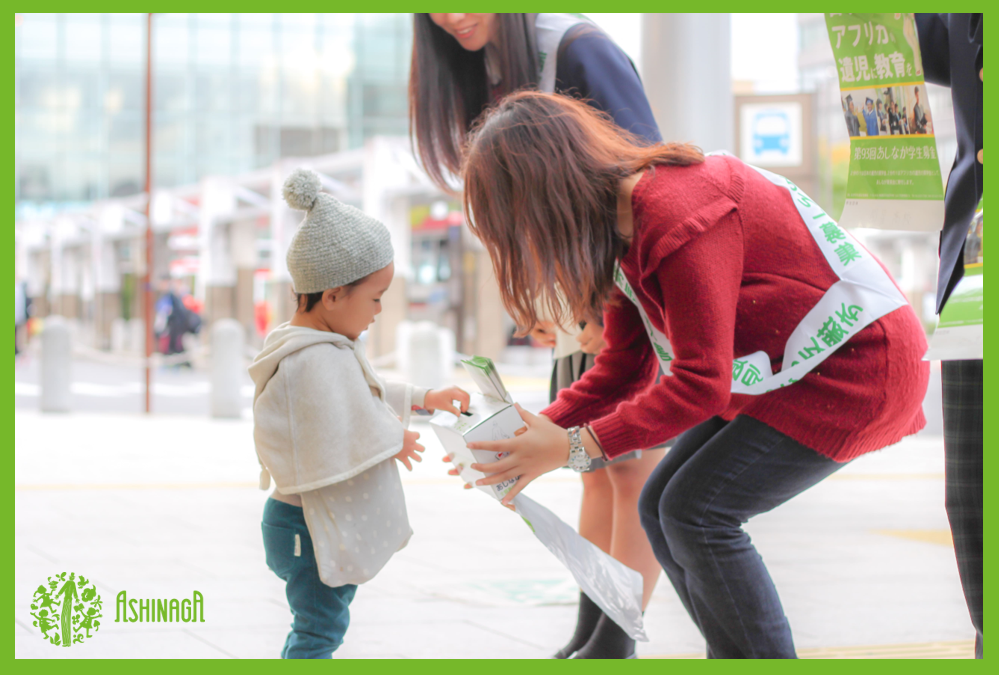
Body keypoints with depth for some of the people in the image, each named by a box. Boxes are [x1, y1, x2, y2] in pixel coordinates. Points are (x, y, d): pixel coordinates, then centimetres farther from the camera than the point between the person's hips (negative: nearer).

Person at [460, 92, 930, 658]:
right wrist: (533, 432, -5)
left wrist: (574, 447, -24)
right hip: (782, 372, 10)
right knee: (661, 508, 4)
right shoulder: (622, 219, 3)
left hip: (858, 366, -10)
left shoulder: (681, 220, -28)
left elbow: (701, 383, -27)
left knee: (698, 512, -15)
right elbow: (623, 371, 8)